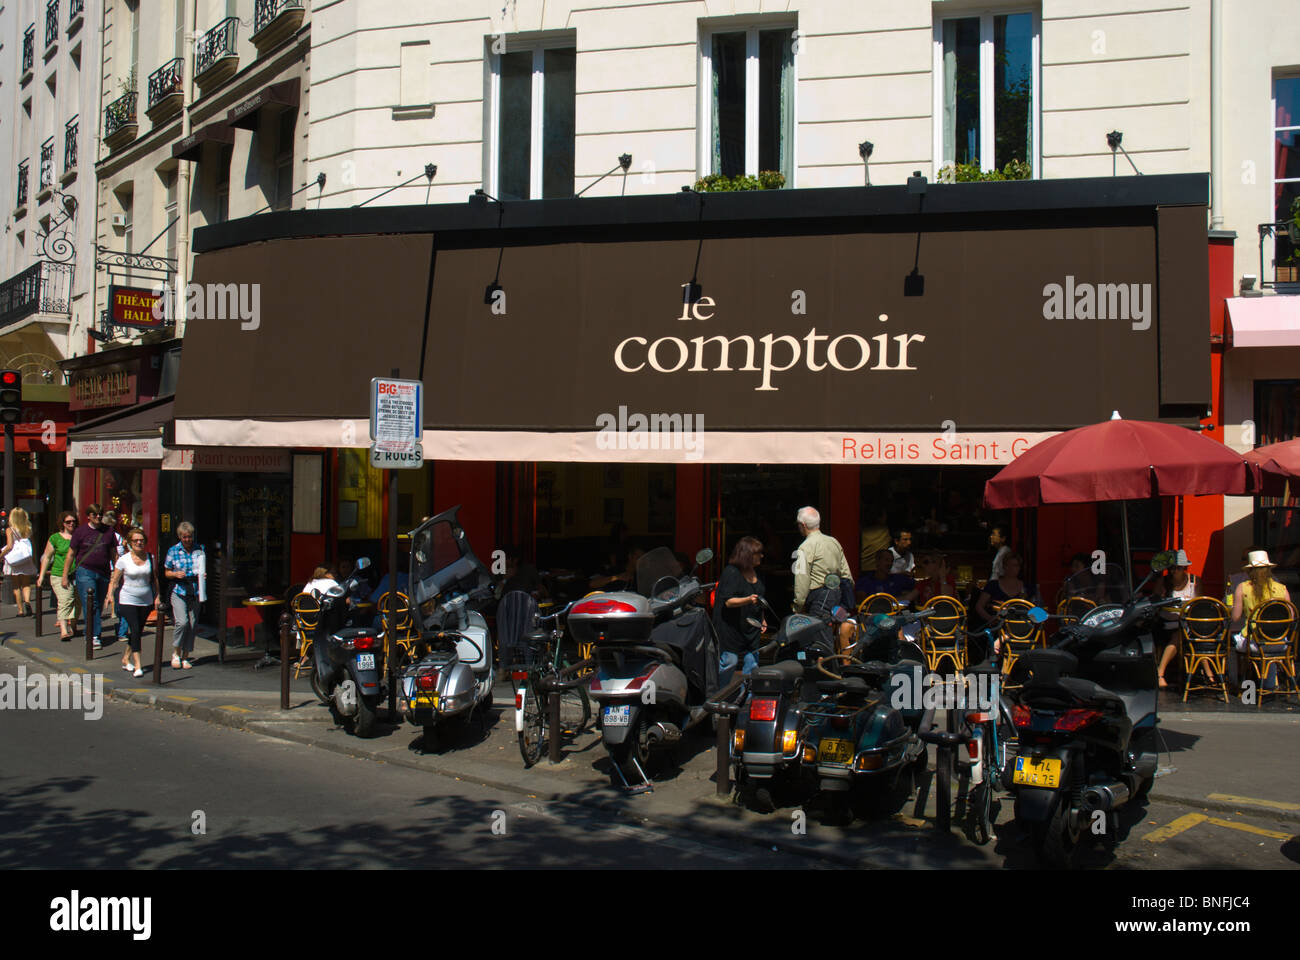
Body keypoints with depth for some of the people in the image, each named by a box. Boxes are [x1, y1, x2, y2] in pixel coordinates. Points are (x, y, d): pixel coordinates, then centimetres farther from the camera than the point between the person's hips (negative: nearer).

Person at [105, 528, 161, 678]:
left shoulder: (150, 558, 4)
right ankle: (137, 666, -13)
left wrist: (157, 596, 9)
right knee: (135, 631, -14)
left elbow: (155, 578, 13)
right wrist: (110, 595, -17)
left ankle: (126, 659, 30)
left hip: (146, 601, 4)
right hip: (128, 600, -4)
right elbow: (114, 580, -3)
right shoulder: (123, 559, -5)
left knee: (138, 632, 9)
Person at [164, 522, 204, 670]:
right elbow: (167, 572, 8)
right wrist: (176, 574, -13)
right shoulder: (173, 551, 2)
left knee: (192, 624, 2)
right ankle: (176, 653, 3)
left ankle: (185, 657, 14)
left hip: (195, 592, 2)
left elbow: (204, 569, 17)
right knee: (182, 622, -17)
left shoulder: (199, 550, 6)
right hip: (178, 592, -2)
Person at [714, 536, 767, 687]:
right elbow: (728, 601, -19)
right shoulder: (731, 572, -13)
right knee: (729, 661, -7)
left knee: (752, 662, 6)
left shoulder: (756, 573, 13)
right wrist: (748, 600, -34)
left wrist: (762, 620, 17)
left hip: (751, 629, 8)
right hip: (731, 628, -8)